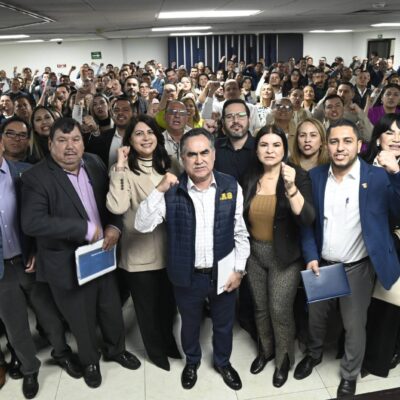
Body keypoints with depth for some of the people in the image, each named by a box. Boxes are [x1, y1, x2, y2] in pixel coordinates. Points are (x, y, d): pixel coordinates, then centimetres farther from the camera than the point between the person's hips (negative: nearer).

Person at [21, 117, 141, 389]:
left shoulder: (95, 164, -1)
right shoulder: (36, 177, -17)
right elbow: (31, 222, -28)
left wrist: (114, 227, -12)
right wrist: (85, 229, -28)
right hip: (68, 264, -4)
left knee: (112, 310, 21)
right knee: (82, 320, 17)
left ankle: (116, 349, 50)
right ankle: (90, 361, 45)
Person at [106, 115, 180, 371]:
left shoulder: (169, 165, 4)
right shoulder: (124, 170, -12)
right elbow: (117, 207, -31)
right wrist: (120, 168, -29)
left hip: (169, 248, 5)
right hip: (140, 252, -4)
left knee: (169, 302, 22)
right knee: (147, 306, 15)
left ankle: (168, 341, 50)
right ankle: (156, 350, 41)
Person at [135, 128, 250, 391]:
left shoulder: (231, 186, -9)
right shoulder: (172, 190, -13)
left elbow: (240, 233, -2)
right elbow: (142, 225, -19)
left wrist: (239, 269, -4)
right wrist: (159, 190, -27)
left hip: (224, 272, 1)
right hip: (187, 276, -1)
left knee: (224, 325, 23)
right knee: (190, 324, 23)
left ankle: (223, 362, 51)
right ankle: (192, 362, 52)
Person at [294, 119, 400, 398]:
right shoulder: (315, 176, -4)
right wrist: (311, 256, -5)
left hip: (358, 267, -3)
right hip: (322, 264, 3)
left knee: (354, 326, 13)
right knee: (315, 317, 21)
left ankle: (350, 375, 39)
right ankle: (314, 355, 50)